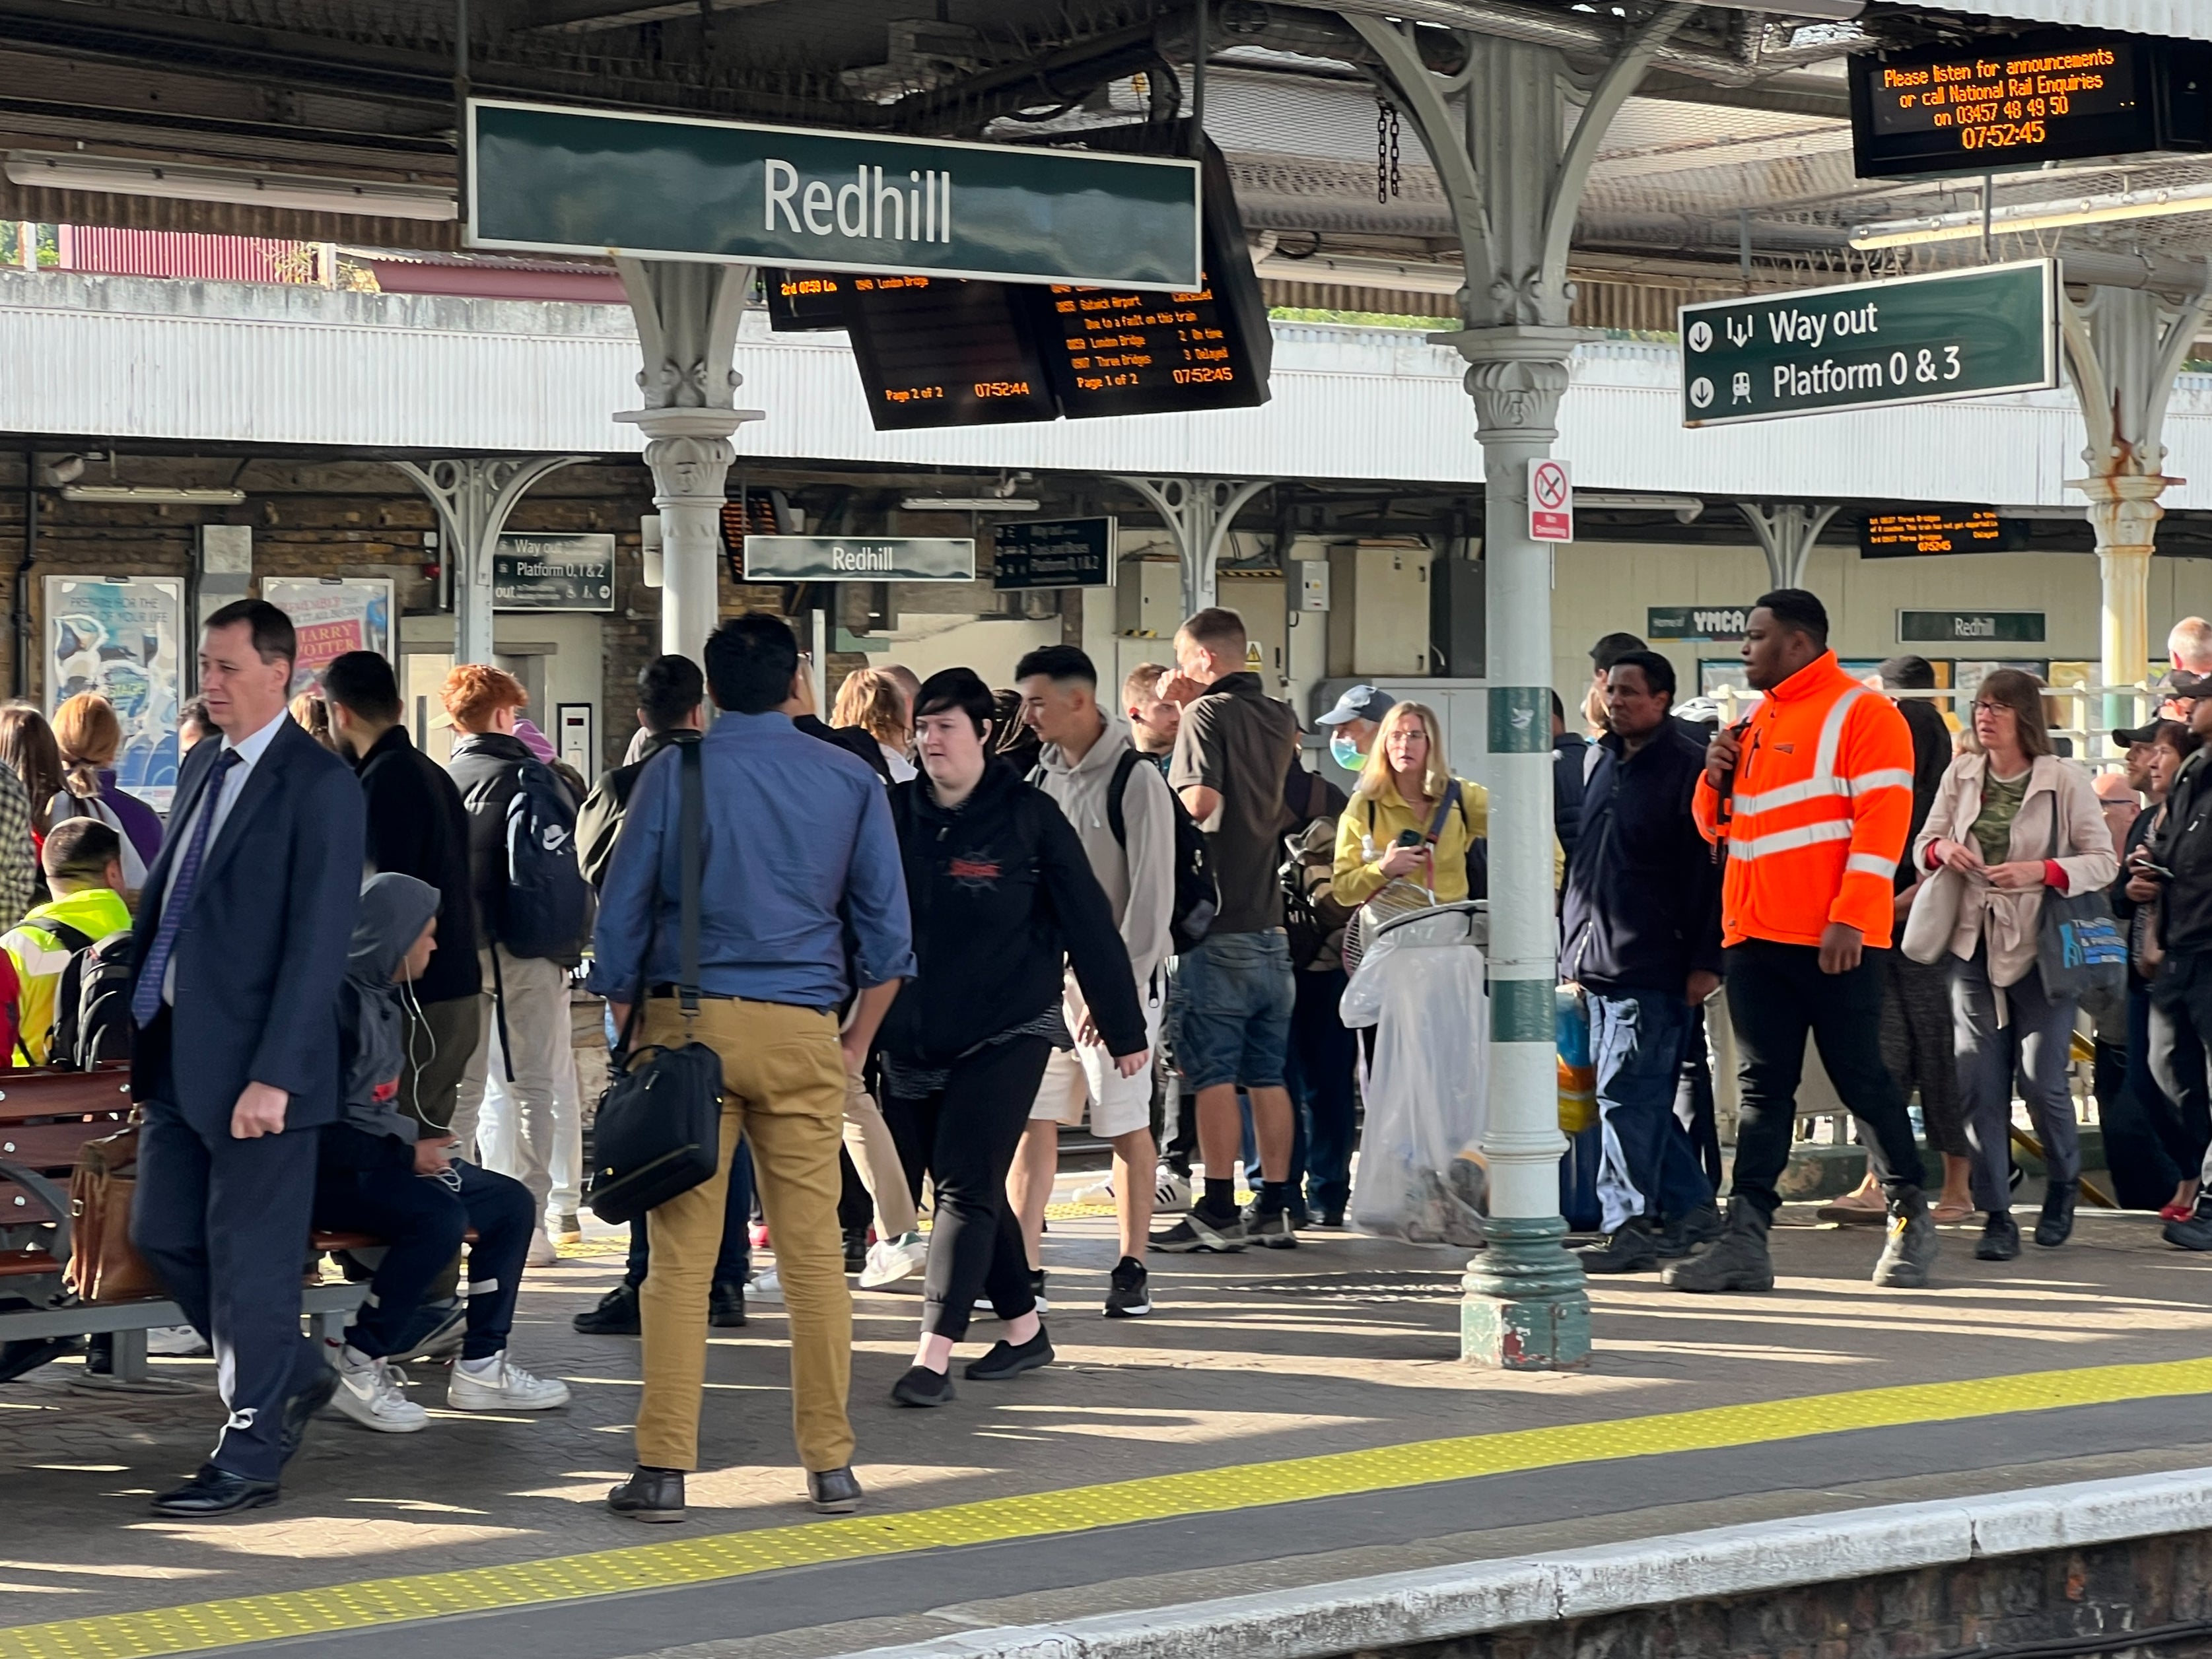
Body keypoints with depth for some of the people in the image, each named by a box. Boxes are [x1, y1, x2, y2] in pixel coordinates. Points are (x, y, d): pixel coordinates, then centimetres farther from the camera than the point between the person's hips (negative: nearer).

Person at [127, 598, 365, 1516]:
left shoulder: (320, 785, -12)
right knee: (164, 1235, 13)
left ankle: (249, 1456, 10)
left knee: (249, 1256, 0)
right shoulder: (201, 766, 13)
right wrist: (136, 1008, 13)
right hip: (178, 1052, 8)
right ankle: (291, 1373, 32)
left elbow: (320, 940, -17)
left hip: (255, 1062, -8)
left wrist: (275, 1073, -20)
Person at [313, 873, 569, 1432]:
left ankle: (480, 1366, 6)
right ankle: (355, 1363, -19)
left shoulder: (388, 1000, 13)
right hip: (323, 1170, -11)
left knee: (509, 1202, 6)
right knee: (439, 1216, -32)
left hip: (376, 1156, 11)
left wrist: (416, 1144, 3)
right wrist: (403, 1154, -19)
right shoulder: (338, 999, -18)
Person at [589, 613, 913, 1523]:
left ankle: (664, 1469, -1)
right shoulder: (851, 781, 5)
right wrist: (855, 1046, 14)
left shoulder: (674, 771, 1)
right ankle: (831, 1466, 10)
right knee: (814, 1252, 5)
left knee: (680, 1255, 0)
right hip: (801, 1034, 1)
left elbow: (620, 918, 2)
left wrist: (630, 1037, 11)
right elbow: (886, 930, 5)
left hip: (687, 1021, -1)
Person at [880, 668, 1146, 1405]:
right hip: (913, 1037, 5)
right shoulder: (895, 813, 4)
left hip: (1006, 1033, -5)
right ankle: (1024, 1328, 25)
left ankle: (934, 1353, -15)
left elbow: (1089, 924, -2)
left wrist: (1123, 1028, 0)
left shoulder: (1030, 817, -6)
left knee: (965, 1186, -11)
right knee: (961, 1186, 10)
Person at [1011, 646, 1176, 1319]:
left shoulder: (1135, 781, -10)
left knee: (1127, 1126, 1)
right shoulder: (1042, 776, 10)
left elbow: (1152, 895, -13)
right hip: (1047, 974, 6)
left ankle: (1132, 1270, 9)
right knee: (1031, 1121, 1)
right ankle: (1024, 1270, 3)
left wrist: (1120, 991, -18)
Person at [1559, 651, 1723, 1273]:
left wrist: (1706, 961, -16)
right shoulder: (1608, 762, 17)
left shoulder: (1687, 767, -9)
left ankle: (1628, 1225, -9)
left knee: (1626, 1093, -11)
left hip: (1653, 966, -9)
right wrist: (1574, 945, 20)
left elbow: (1710, 869, -12)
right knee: (1643, 1099, 11)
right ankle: (1690, 1207, 20)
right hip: (1600, 965, 9)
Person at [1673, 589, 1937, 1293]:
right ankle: (1745, 1241, -1)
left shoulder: (1864, 715, -5)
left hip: (1835, 943, -7)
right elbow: (1718, 826, 26)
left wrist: (1849, 918, -21)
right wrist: (1717, 777, 4)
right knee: (1762, 1088, 3)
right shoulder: (1752, 724, 18)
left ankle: (1912, 1216, 15)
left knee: (1861, 1077, 0)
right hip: (1754, 937, 7)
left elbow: (1882, 820, -14)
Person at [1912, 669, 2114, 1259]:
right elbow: (1923, 844, 13)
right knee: (1979, 1084, -1)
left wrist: (2041, 871, -20)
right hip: (1974, 944, 3)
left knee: (2043, 1081, -4)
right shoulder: (1961, 774, 6)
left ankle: (2063, 1185, 25)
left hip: (2041, 946, -3)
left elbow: (2104, 862, -4)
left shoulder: (2064, 779, -5)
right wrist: (1943, 849, -10)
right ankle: (1996, 1216, 5)